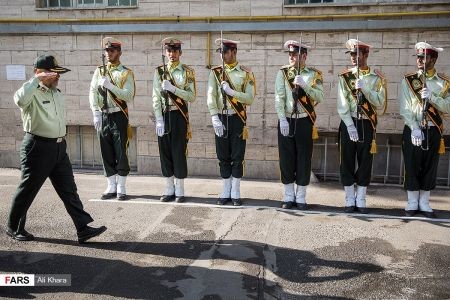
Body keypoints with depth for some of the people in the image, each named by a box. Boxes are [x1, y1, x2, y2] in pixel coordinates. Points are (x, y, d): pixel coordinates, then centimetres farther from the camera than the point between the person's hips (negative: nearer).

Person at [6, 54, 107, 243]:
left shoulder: (57, 93, 14)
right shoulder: (33, 93, -11)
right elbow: (20, 100, -35)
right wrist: (36, 79, -31)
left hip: (59, 147, 7)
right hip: (38, 147, -7)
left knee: (69, 190, 3)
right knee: (27, 189, 7)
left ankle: (83, 228, 3)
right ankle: (14, 227, 27)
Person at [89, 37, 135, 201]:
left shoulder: (126, 73, 0)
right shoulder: (99, 71, 11)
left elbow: (128, 96, -10)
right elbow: (92, 93, 5)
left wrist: (110, 86, -18)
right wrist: (96, 114, -5)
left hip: (119, 116, -3)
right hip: (102, 116, 4)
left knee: (121, 153, 0)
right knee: (107, 153, 7)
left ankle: (121, 188, 10)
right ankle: (111, 187, 17)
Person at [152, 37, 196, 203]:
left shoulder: (187, 71, 2)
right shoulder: (159, 71, 7)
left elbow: (192, 97, -6)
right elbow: (156, 98, 2)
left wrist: (172, 88, -17)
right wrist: (159, 120, -6)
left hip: (180, 116, -2)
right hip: (164, 116, 3)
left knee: (179, 152, 0)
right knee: (165, 152, 7)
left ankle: (180, 191, 11)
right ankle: (169, 189, 19)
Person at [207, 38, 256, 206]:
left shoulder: (246, 73, 1)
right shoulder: (215, 72, 5)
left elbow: (250, 99, -6)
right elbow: (211, 96, -4)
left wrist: (231, 91, -18)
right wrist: (215, 118, -15)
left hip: (238, 119, -2)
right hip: (221, 119, 2)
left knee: (237, 157, 3)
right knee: (223, 157, 7)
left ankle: (236, 193, 14)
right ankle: (226, 192, 18)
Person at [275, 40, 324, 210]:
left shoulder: (314, 75, 3)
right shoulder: (283, 73, 4)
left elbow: (319, 97, -8)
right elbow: (279, 97, -4)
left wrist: (304, 85, -21)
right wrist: (282, 120, -14)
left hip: (305, 122, 0)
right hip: (286, 121, 1)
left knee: (304, 159, 4)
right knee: (286, 159, 5)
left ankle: (301, 198, 16)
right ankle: (289, 197, 17)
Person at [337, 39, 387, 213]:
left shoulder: (376, 78, 3)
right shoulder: (345, 77, 2)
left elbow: (380, 103, -7)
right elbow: (342, 105, -5)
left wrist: (364, 88, -18)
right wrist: (350, 126, -14)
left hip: (367, 125, 0)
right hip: (349, 123, 0)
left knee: (365, 162, 5)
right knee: (347, 162, 2)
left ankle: (361, 201, 16)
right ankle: (350, 200, 14)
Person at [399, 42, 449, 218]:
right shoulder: (408, 80, 1)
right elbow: (404, 108, -6)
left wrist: (431, 97, -19)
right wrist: (414, 129, -16)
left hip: (433, 131, 2)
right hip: (413, 130, -1)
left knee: (430, 167, 7)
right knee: (412, 167, 2)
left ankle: (424, 203, 20)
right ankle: (412, 204, 15)